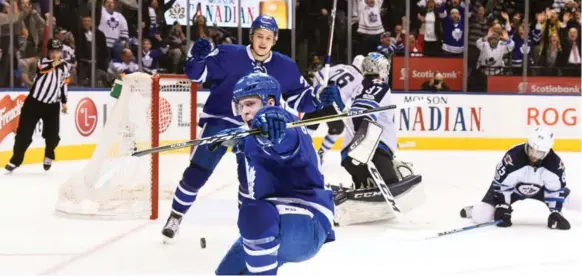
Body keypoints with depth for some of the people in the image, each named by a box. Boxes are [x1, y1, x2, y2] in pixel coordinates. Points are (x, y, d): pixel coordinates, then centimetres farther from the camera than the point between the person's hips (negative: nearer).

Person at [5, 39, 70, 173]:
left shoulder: (64, 66, 7)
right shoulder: (43, 61, -5)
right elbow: (42, 69, -28)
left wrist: (64, 102, 19)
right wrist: (53, 63, -39)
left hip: (52, 105, 3)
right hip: (34, 101, -3)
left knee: (52, 134, -1)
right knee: (24, 132, -5)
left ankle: (48, 157, 28)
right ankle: (15, 160, 4)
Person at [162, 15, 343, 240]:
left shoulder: (285, 67, -3)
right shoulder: (229, 54, -13)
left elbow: (299, 99, 2)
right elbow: (197, 73, -12)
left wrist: (320, 95, -17)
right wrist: (197, 57, -33)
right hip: (219, 121, -2)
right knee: (197, 173, -4)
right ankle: (175, 217, 12)